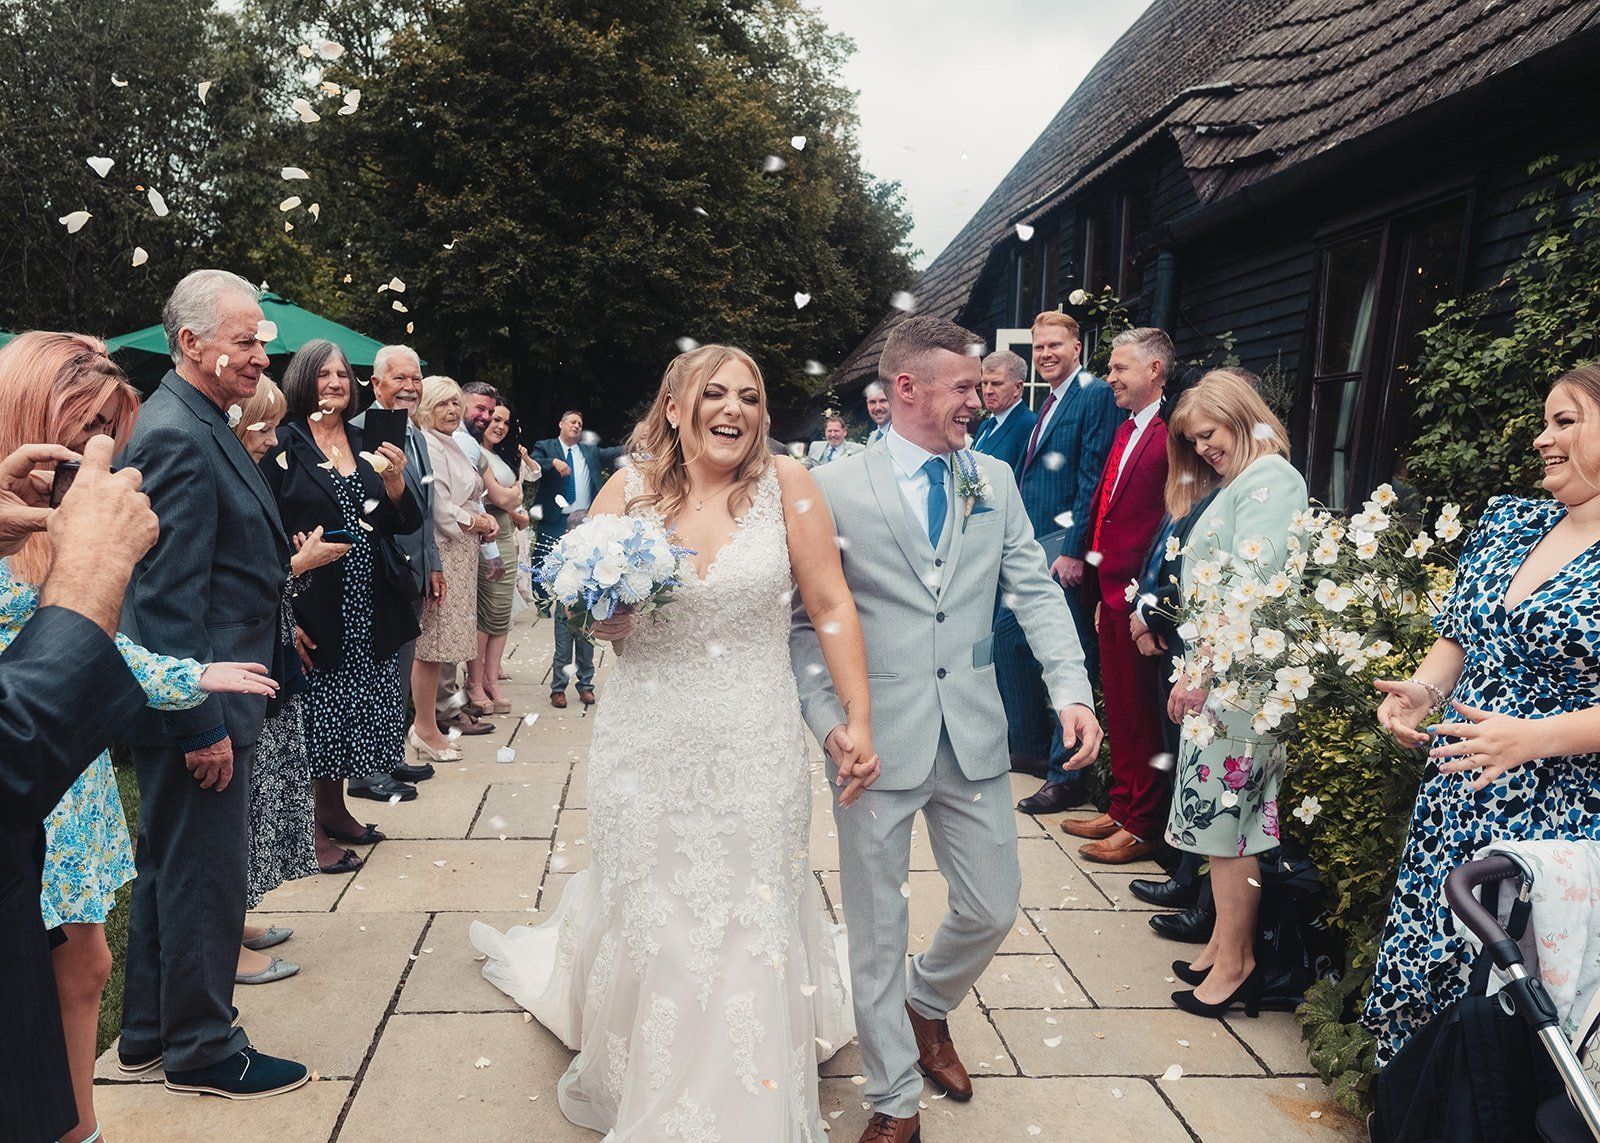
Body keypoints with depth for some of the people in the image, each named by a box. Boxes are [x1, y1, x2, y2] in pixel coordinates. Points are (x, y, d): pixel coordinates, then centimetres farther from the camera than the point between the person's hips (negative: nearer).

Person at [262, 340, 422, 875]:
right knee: (315, 717, 2)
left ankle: (336, 810, 31)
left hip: (370, 611, 6)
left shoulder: (366, 445, 11)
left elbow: (407, 524, 10)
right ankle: (309, 828, 15)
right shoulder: (283, 447, -6)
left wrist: (395, 480, -10)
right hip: (314, 607, -6)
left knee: (352, 717, 15)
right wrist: (284, 615, -18)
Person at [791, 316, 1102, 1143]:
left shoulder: (995, 480, 6)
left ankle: (927, 1006, 46)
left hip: (973, 733, 4)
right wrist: (827, 719, -16)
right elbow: (806, 620, -4)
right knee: (878, 927, 9)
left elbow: (1035, 592, 2)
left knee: (993, 907, 13)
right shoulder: (835, 488, -6)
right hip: (875, 737, -3)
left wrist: (1072, 689, -11)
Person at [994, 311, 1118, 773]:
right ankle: (1029, 748, 26)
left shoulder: (1095, 395, -10)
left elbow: (1092, 478, -17)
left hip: (1063, 546, -10)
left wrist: (1074, 550, -21)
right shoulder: (1050, 402, 18)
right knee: (1007, 634, 14)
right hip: (1030, 545, 10)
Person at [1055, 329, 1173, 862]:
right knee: (1118, 711, 17)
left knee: (1140, 715, 2)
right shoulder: (1125, 431, 16)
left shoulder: (1171, 434, -14)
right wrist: (1097, 587, 14)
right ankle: (1121, 810, 29)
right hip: (1110, 593, 9)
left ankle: (1143, 828, 15)